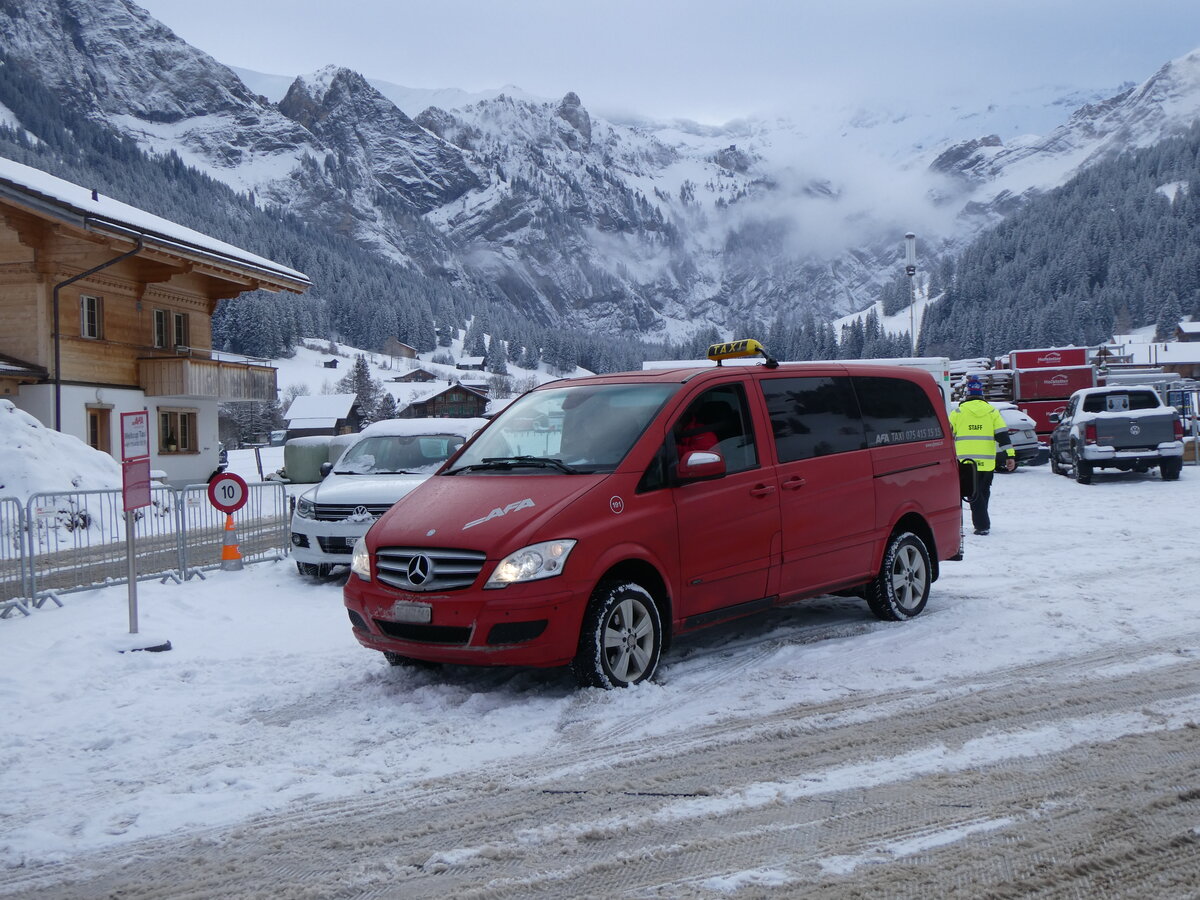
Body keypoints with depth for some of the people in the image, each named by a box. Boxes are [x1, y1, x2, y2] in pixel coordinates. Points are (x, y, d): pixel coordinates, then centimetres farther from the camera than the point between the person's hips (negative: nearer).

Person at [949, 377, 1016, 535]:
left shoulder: (958, 412, 2)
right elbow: (1002, 435, 1)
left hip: (966, 461, -2)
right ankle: (982, 523, 23)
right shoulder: (992, 412, 6)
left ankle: (982, 525, -9)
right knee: (984, 492, 17)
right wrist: (1010, 456, 2)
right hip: (987, 462, 2)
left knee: (974, 494, 0)